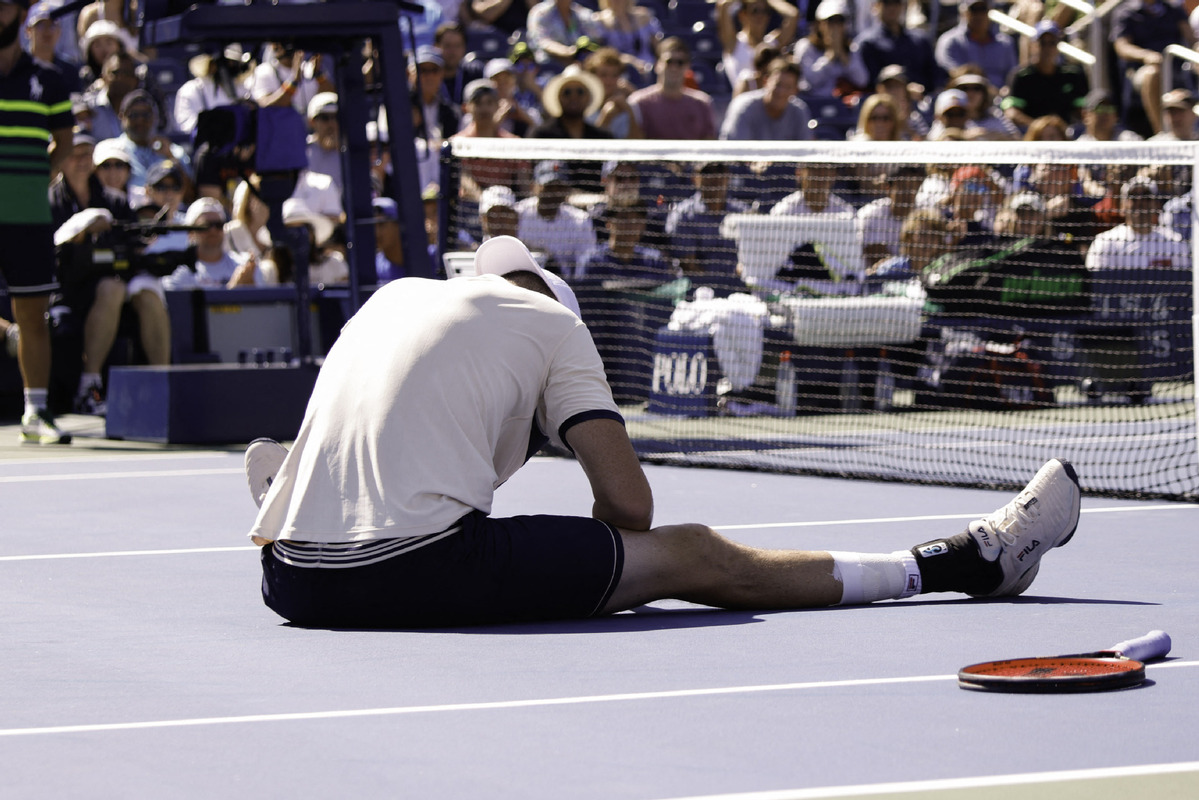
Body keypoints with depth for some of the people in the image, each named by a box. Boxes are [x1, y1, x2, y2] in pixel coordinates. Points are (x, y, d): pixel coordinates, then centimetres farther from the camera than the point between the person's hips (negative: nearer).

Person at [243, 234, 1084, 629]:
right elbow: (630, 505, 5)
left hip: (296, 581, 4)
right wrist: (582, 575, 25)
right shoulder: (549, 319, 9)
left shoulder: (392, 296, 26)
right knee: (693, 557, 5)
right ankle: (963, 563, 11)